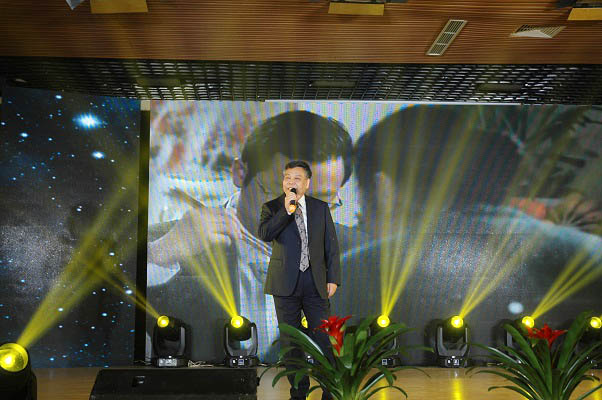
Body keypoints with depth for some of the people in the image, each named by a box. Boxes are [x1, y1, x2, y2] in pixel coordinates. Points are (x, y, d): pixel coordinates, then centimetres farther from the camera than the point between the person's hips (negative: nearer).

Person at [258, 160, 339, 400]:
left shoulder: (320, 208, 8)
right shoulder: (272, 207, 3)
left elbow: (331, 245, 9)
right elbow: (264, 234, -17)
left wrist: (333, 278, 2)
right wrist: (286, 210, -22)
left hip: (315, 282, 1)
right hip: (286, 284, -1)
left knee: (323, 338, 1)